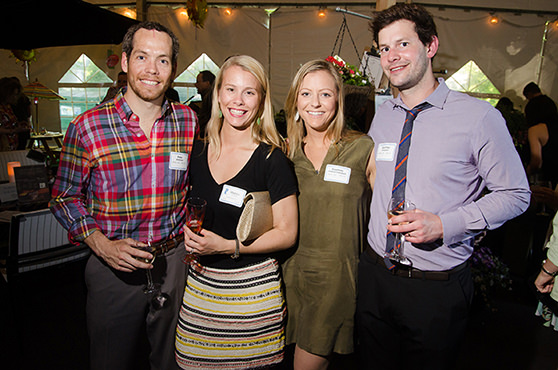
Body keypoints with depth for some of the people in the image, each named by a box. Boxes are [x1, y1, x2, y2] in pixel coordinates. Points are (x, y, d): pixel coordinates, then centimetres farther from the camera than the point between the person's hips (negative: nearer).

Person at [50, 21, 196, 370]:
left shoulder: (188, 121, -2)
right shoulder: (87, 127, -10)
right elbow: (65, 197, -2)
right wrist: (102, 246, -15)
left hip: (175, 262, 2)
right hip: (113, 265, -1)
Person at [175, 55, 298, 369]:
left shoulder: (273, 160, -12)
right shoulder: (198, 151, 3)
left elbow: (287, 233, -11)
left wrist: (228, 246, -18)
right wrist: (186, 233, -3)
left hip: (251, 289, -4)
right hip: (199, 283, 4)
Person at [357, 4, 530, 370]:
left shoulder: (479, 117, -12)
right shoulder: (382, 116, 4)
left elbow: (516, 194, -7)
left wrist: (443, 224, -20)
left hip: (438, 288, -4)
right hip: (375, 275, 5)